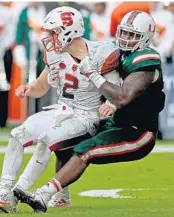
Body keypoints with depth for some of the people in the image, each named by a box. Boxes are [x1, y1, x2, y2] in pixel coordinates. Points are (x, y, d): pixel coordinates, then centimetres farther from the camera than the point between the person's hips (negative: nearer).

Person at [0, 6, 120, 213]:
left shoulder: (100, 55, -17)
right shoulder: (56, 54, 2)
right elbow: (41, 87, 13)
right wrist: (28, 89, -10)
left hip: (84, 117, -7)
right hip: (61, 111, 7)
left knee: (45, 140, -26)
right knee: (17, 134, -9)